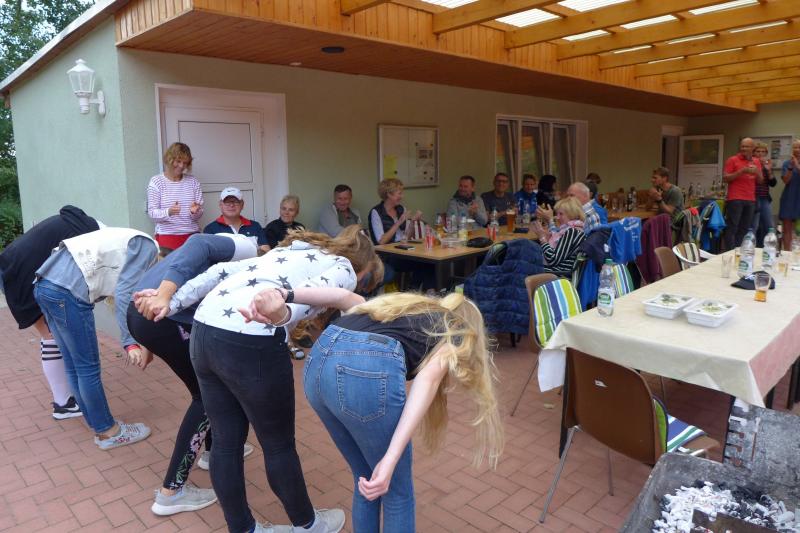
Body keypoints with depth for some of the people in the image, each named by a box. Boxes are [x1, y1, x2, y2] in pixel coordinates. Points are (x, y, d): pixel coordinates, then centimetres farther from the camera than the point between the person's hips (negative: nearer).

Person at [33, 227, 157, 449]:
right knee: (88, 367, 2)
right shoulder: (146, 246, -4)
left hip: (46, 284, 10)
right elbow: (125, 293, -13)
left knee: (74, 367, 16)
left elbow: (118, 291, 19)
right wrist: (129, 341, -13)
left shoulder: (132, 243, 24)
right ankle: (108, 432, 15)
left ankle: (99, 425, 28)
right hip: (67, 290, -10)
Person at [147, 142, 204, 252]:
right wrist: (168, 212, -22)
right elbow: (152, 213, -4)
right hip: (166, 236, -2)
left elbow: (199, 215, 8)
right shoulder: (156, 182, 1)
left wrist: (195, 212, -14)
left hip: (191, 235, 2)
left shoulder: (193, 181, 9)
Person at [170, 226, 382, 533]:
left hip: (203, 330, 7)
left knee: (226, 441, 20)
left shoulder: (289, 250, 29)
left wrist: (170, 305, 18)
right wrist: (284, 312, -35)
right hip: (250, 343, -7)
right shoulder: (344, 269, 10)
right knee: (278, 444, 14)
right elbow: (314, 289, -15)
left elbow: (221, 271, 20)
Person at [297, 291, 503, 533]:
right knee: (397, 492, 19)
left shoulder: (410, 305, 36)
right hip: (368, 373, -6)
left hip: (318, 360, 7)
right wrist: (391, 459, -13)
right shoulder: (460, 336, 19)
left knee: (366, 481, 28)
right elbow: (430, 375, -3)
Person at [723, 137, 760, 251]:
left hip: (751, 200, 5)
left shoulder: (757, 162, 16)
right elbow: (725, 178, -7)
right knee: (732, 227, -8)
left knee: (744, 229, 4)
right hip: (735, 199, -5)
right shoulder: (733, 160, 0)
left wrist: (757, 172, -2)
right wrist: (742, 171, -16)